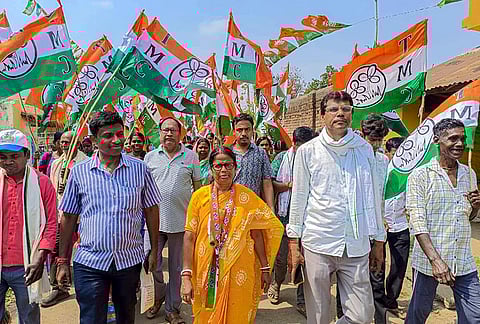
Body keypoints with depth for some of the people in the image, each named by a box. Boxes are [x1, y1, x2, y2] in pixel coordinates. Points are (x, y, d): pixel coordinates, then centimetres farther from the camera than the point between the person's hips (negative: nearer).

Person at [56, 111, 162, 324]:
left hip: (130, 260, 1)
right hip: (89, 262, -1)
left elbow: (151, 210, 4)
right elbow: (68, 218, 4)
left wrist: (154, 251, 5)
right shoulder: (79, 171, -3)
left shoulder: (139, 168, -3)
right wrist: (62, 261, 5)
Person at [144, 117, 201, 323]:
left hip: (180, 220, -1)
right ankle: (158, 295, 35)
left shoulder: (191, 156, 2)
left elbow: (197, 186, 7)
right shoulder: (150, 157, 6)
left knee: (176, 267, 11)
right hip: (154, 219, 1)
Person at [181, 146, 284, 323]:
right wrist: (186, 276, -8)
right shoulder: (200, 196, -4)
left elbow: (257, 235, 2)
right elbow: (189, 237, -5)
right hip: (207, 273, 0)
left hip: (239, 274, 0)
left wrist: (265, 269, 3)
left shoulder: (246, 196, -3)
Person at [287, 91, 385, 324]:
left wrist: (378, 240, 13)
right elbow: (298, 198, 2)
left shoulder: (365, 149, 6)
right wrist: (294, 242, 1)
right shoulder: (308, 151, 0)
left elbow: (373, 197, 11)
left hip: (357, 246, 2)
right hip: (317, 243, -2)